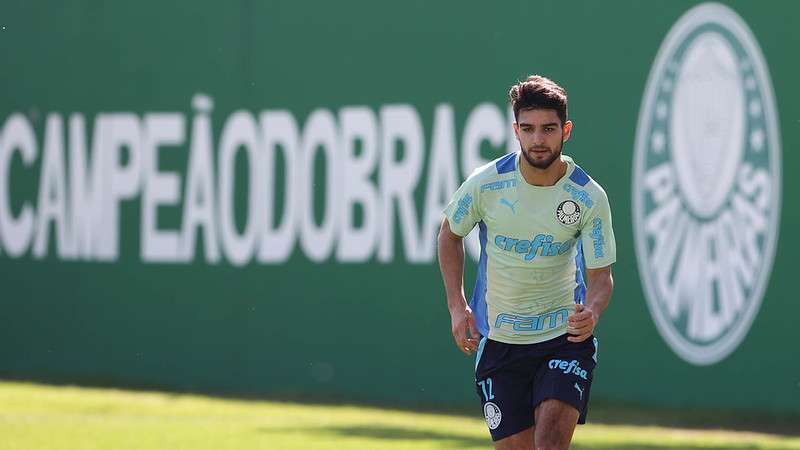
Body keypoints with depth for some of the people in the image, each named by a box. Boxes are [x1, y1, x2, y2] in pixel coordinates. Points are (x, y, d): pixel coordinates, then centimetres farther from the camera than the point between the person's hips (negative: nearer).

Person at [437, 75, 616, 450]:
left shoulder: (589, 197, -12)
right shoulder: (486, 184, -10)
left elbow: (600, 275, -8)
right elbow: (449, 234, 9)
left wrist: (591, 312, -30)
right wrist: (457, 306, 1)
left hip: (566, 336, -2)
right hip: (498, 341, 2)